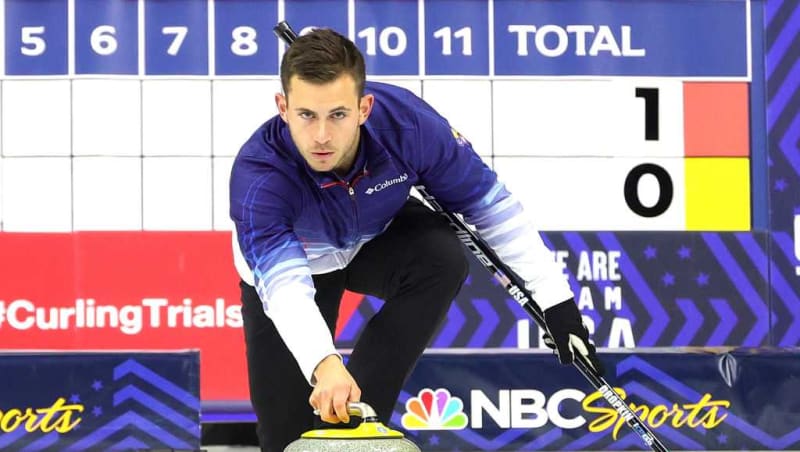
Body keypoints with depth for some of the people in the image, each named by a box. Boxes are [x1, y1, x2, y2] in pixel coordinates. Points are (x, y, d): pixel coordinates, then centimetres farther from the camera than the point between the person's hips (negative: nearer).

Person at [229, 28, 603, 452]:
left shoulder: (409, 123, -34)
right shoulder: (257, 175, -40)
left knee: (443, 257, -32)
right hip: (294, 262, -2)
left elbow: (489, 204, -20)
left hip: (378, 238, 2)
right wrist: (323, 365, -69)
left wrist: (558, 304, -18)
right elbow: (284, 284, -49)